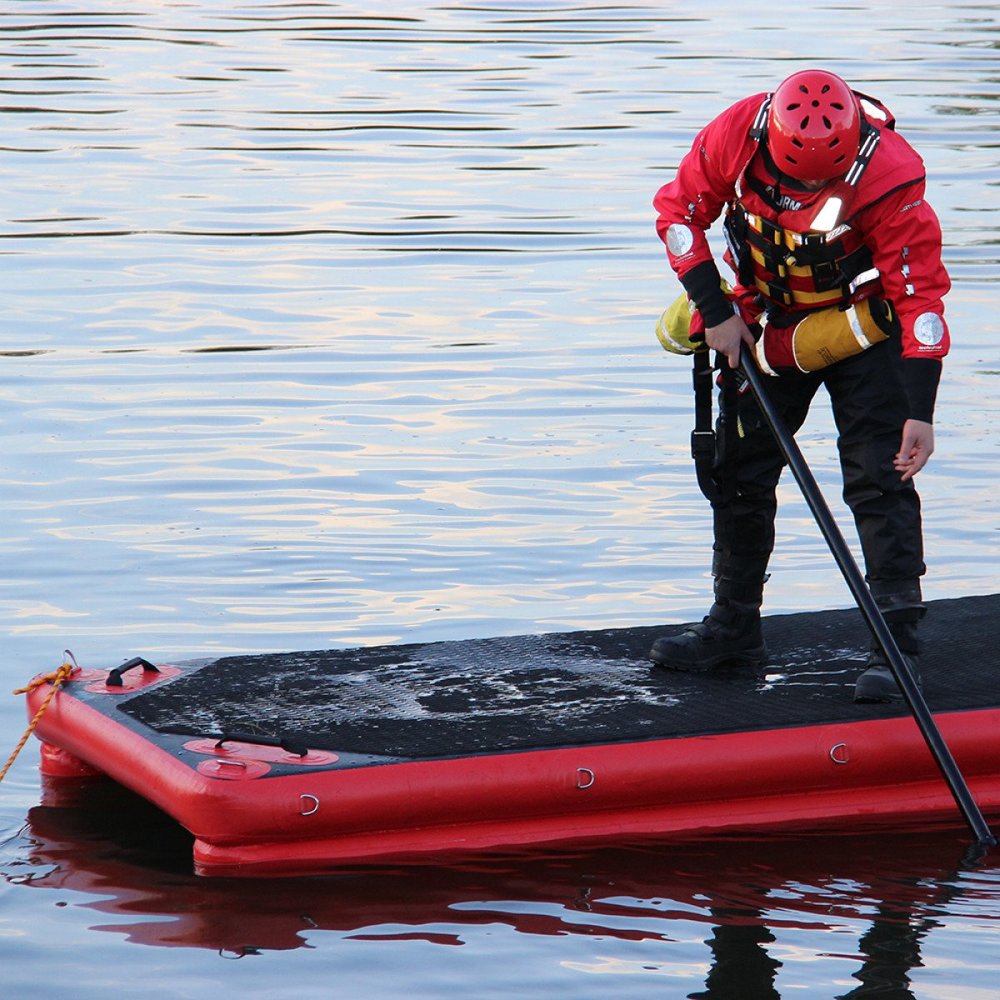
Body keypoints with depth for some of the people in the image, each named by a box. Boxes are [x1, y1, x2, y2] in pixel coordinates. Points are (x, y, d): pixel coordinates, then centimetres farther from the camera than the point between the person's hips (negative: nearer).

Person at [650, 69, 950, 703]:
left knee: (879, 478, -13)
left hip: (862, 326, -4)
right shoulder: (736, 135, -22)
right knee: (739, 472, 9)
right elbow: (679, 210, -6)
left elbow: (920, 295, -26)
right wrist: (715, 312, -11)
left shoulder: (889, 175, -30)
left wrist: (920, 412, -30)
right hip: (767, 321, 4)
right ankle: (735, 627, 24)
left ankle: (897, 644, -9)